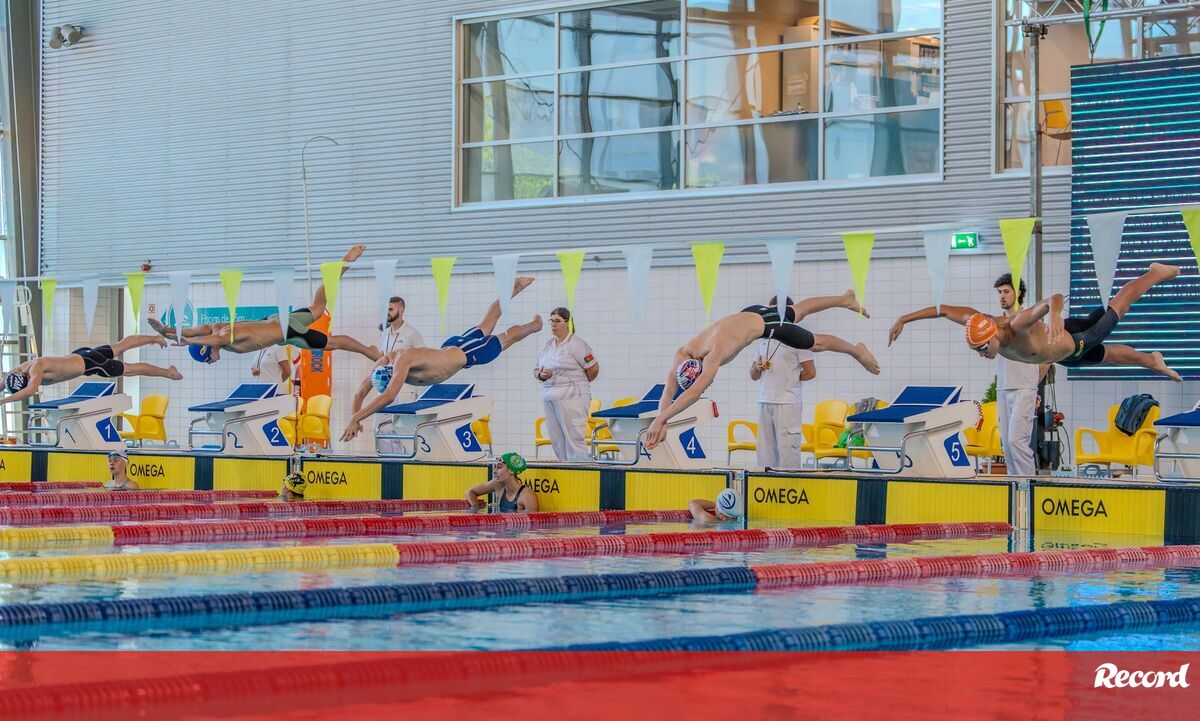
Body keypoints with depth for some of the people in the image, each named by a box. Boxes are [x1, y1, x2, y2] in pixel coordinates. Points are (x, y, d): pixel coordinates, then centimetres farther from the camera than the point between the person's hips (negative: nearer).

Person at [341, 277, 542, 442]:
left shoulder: (403, 361, -45)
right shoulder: (382, 363, -24)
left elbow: (388, 397, -56)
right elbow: (360, 394, -14)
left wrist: (355, 419, -59)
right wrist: (355, 417, -31)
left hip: (464, 353, -7)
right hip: (449, 347, 7)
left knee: (504, 338, 21)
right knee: (485, 327, 31)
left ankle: (535, 325, 48)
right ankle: (514, 289, 53)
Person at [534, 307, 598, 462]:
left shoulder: (576, 344, -5)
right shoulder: (547, 346, 17)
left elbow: (593, 369, -6)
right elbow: (536, 370, 22)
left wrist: (578, 383, 9)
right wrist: (542, 375, -2)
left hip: (571, 397, -7)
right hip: (549, 397, 7)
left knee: (574, 440, -11)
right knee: (556, 442, 5)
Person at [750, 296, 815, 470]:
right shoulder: (764, 339, 18)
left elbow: (810, 372, -6)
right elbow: (754, 376, 21)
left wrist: (788, 378, 2)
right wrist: (757, 366, 0)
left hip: (788, 403, -6)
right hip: (764, 401, 6)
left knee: (787, 449, -10)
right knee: (765, 450, 5)